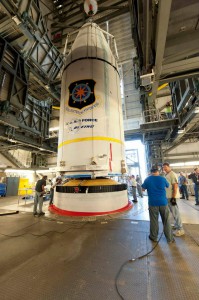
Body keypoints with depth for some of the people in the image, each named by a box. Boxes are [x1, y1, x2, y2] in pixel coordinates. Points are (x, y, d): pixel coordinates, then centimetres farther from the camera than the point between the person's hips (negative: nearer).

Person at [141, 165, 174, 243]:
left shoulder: (147, 179, -5)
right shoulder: (162, 178, -3)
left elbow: (143, 189, 5)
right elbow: (167, 186, 17)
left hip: (153, 203, -1)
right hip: (163, 202, 1)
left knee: (154, 221, 12)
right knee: (166, 221, 15)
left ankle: (154, 237, 25)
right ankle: (170, 238, 27)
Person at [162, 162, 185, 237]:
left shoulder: (172, 174, -17)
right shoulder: (167, 175, 11)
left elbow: (175, 186, -21)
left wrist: (173, 198, -22)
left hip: (171, 197, -9)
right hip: (168, 196, 9)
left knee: (175, 212, 0)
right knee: (173, 212, 19)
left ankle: (180, 229, 11)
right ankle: (177, 225, 33)